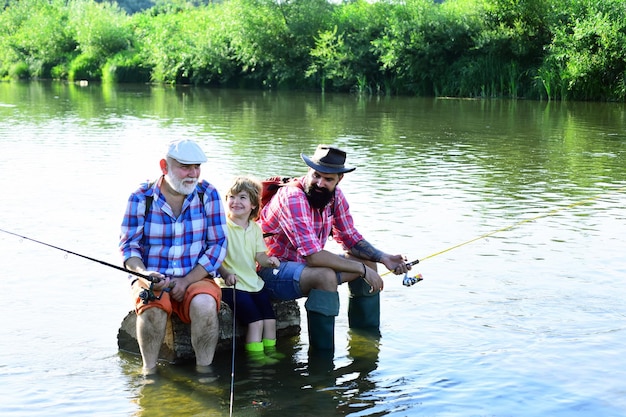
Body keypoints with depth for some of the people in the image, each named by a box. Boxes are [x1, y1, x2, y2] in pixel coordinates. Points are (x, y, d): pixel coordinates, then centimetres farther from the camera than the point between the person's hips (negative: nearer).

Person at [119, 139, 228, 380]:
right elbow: (128, 245, -2)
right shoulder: (141, 198, -2)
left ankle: (204, 368, -12)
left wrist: (186, 281, -13)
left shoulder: (208, 195, -1)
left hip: (196, 277, 0)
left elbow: (218, 244, -4)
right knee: (152, 308, -32)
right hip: (151, 278, 0)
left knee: (204, 304, -31)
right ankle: (149, 370, -12)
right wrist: (145, 275, -23)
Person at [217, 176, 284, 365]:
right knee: (255, 320, -16)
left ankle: (270, 351, 15)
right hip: (232, 285, -6)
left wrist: (268, 261, -14)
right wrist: (225, 274, -28)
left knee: (270, 319, -1)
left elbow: (259, 255, 8)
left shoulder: (255, 228, 9)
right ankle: (255, 355, -5)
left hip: (254, 283, 6)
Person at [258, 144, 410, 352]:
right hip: (271, 271, -9)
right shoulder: (293, 198, -28)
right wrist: (362, 269, -28)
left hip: (304, 264, 9)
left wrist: (383, 257, -11)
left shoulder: (335, 196, -2)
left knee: (368, 261, 6)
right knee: (326, 276, -35)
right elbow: (314, 256, -34)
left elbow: (352, 240, 6)